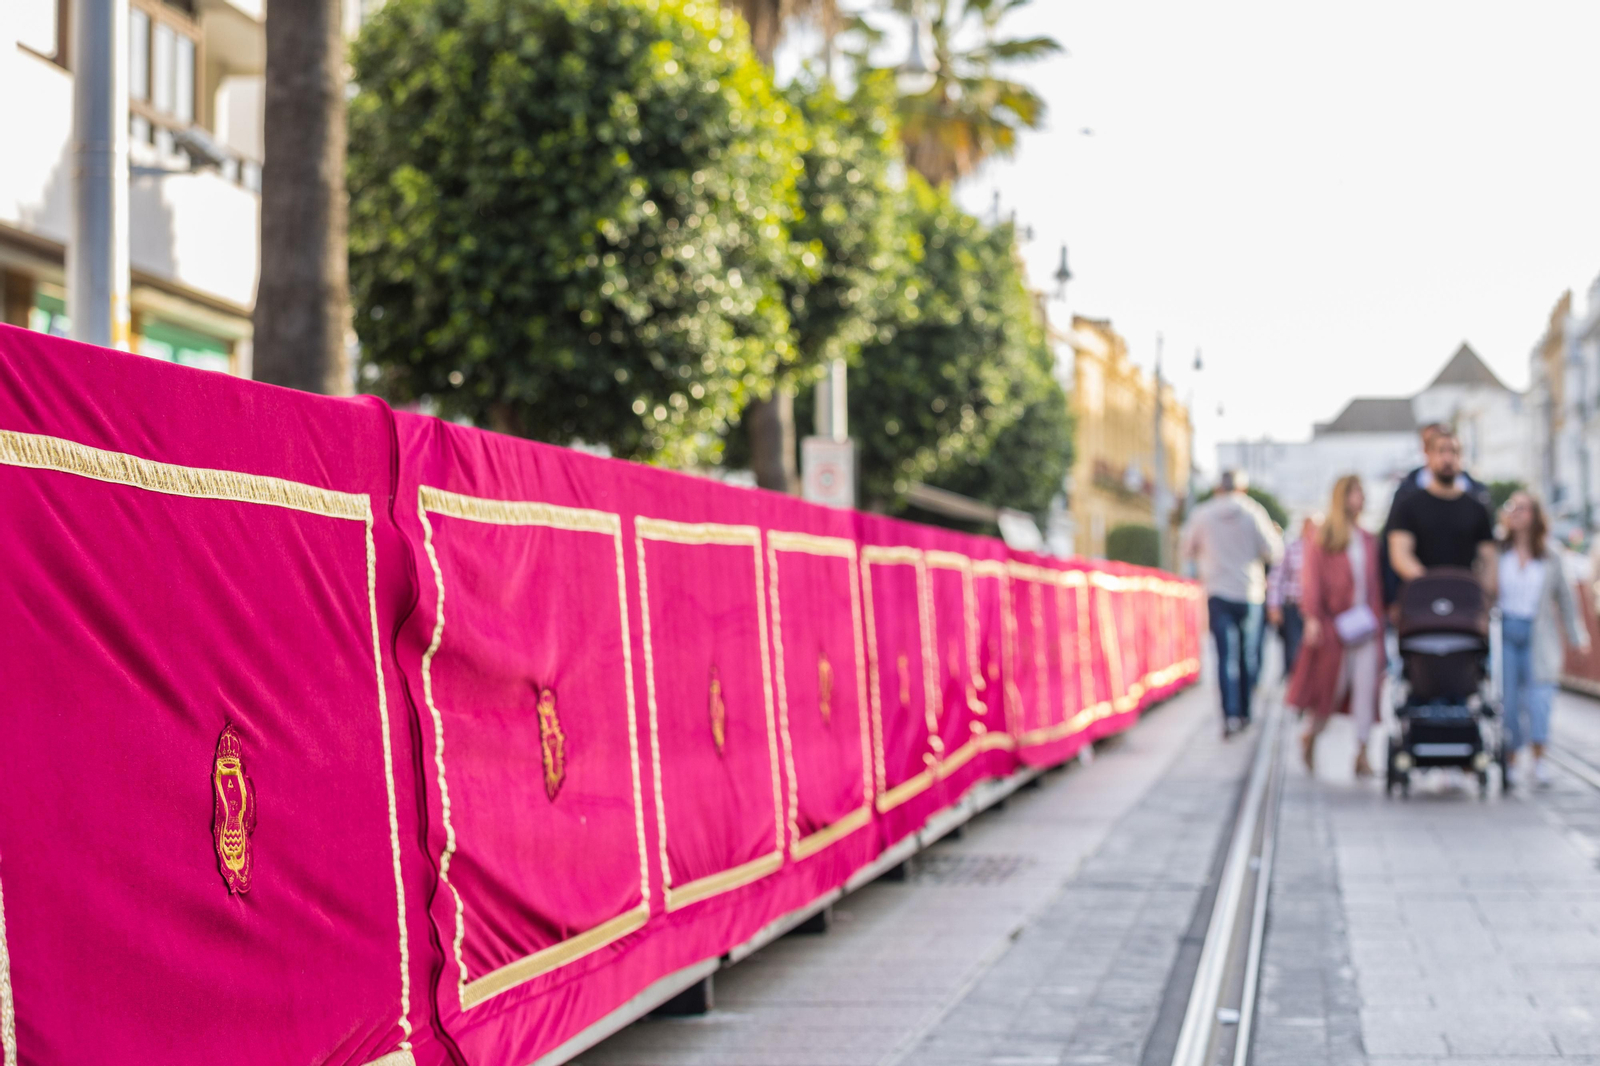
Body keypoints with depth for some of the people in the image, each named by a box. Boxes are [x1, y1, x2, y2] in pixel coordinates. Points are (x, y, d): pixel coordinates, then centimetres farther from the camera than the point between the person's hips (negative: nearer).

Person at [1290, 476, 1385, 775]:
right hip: (1333, 624, -4)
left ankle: (1361, 755, -3)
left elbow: (1375, 583, 15)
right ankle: (1310, 736, 26)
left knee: (1365, 686, -4)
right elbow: (1312, 579, -3)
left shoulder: (1369, 540, 14)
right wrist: (1312, 617, -11)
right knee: (1331, 683, 1)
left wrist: (1379, 619, 9)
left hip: (1365, 623, 4)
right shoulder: (1321, 539, 1)